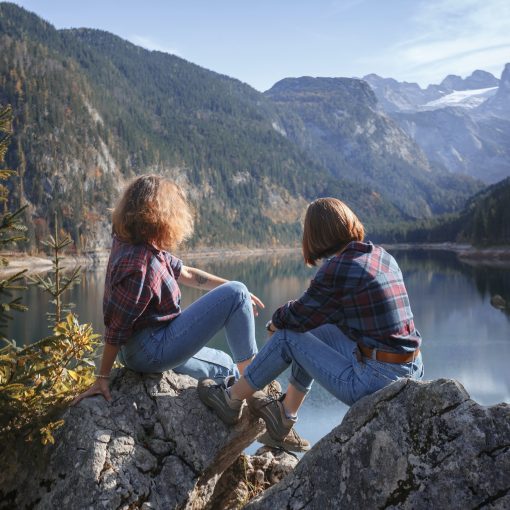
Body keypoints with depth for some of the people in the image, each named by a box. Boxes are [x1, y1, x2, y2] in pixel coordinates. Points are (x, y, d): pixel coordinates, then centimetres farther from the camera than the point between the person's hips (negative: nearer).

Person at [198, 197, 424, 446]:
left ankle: (232, 398, 25)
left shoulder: (337, 269, -16)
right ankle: (285, 415, 36)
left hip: (377, 382, -8)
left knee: (288, 336, 5)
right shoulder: (382, 256, 8)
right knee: (315, 329, 22)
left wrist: (275, 322, 18)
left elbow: (297, 317, -4)